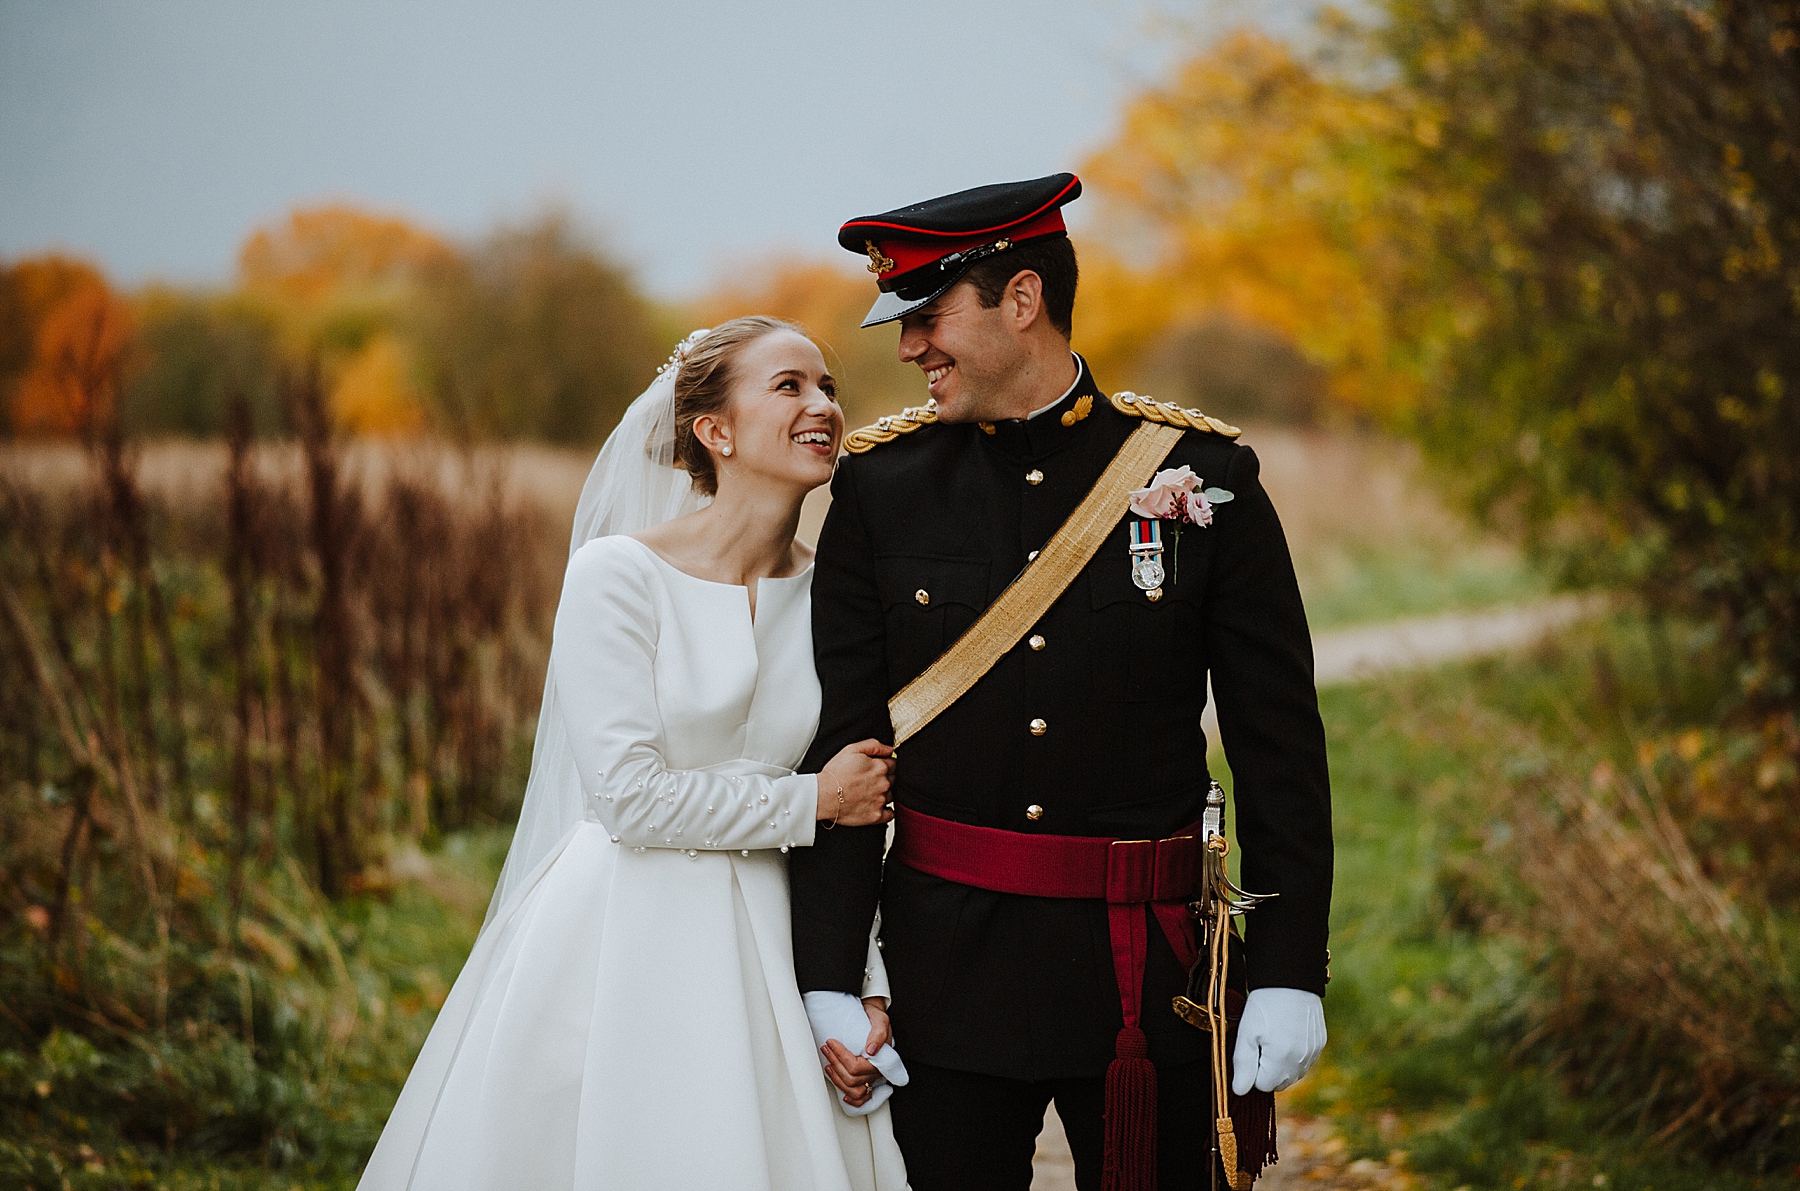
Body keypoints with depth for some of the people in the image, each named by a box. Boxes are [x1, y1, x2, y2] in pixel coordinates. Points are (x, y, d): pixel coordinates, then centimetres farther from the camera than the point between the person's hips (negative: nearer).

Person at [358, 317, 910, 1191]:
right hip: (621, 945, -4)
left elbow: (859, 822, 7)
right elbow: (629, 795, -15)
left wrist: (867, 989, -3)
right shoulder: (619, 575, -10)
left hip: (762, 946, 4)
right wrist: (807, 803, -9)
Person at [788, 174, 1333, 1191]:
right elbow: (839, 745, 1)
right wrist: (829, 983, -5)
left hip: (1151, 966, -1)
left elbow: (1282, 749, 0)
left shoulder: (1204, 478, -2)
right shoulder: (880, 487, 1)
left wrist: (1288, 973, -4)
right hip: (947, 957, 1)